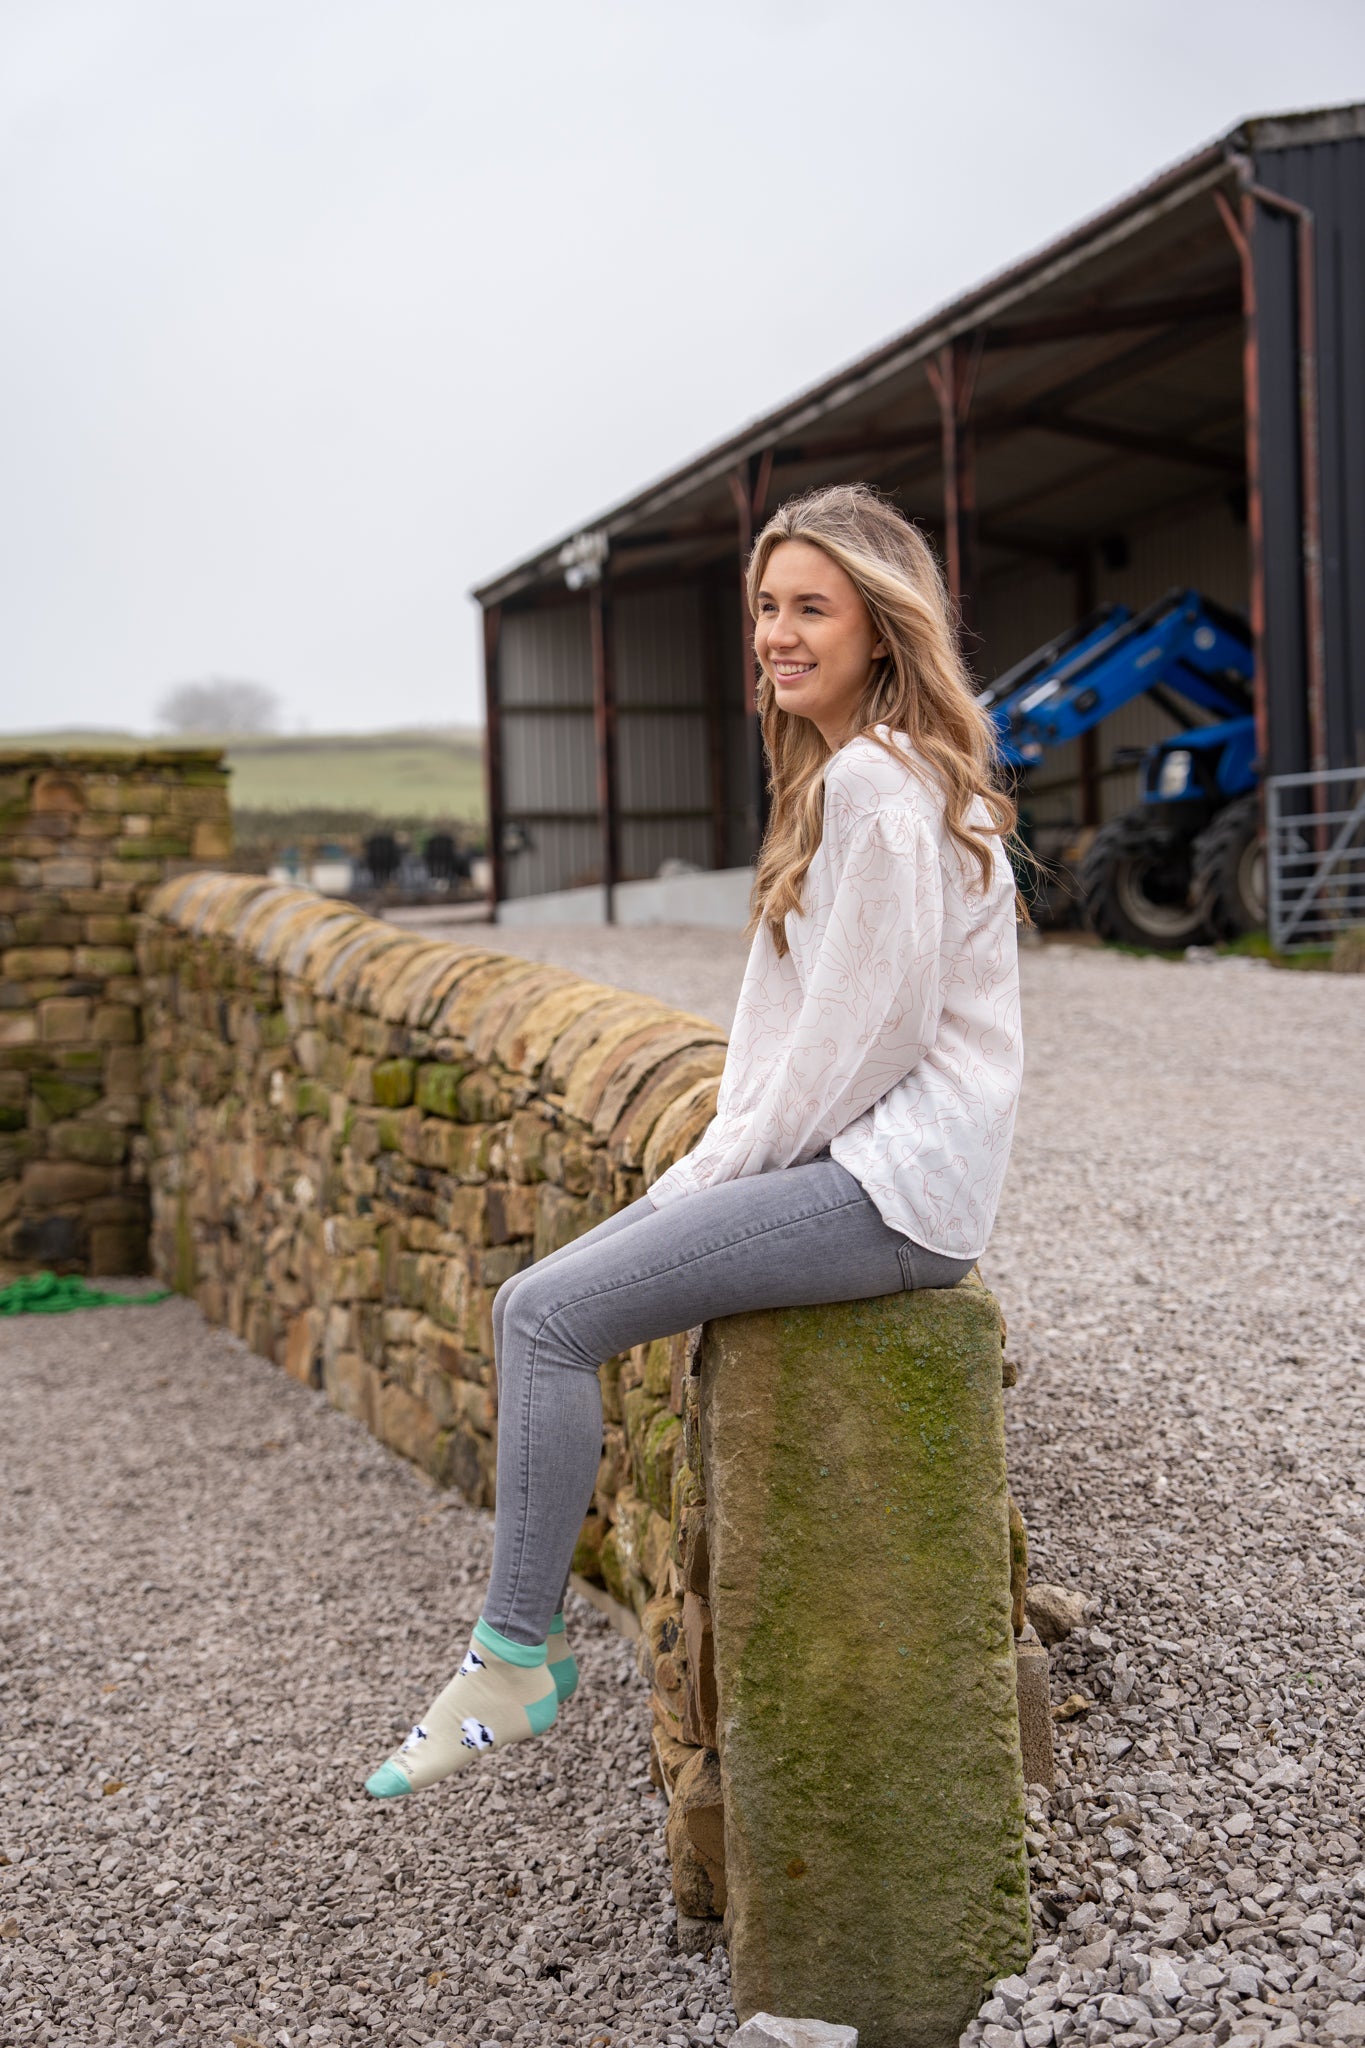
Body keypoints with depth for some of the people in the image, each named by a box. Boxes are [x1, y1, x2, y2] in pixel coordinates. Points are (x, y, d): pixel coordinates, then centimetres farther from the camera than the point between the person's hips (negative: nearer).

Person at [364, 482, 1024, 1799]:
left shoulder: (878, 788, -16)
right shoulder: (840, 774, 17)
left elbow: (864, 1034, -19)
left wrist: (719, 1172, -9)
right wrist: (722, 1157, 7)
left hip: (893, 1187, -10)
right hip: (839, 1158, 10)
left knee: (549, 1315, -15)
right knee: (543, 1300, 9)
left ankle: (518, 1655, -3)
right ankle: (519, 1624, 15)